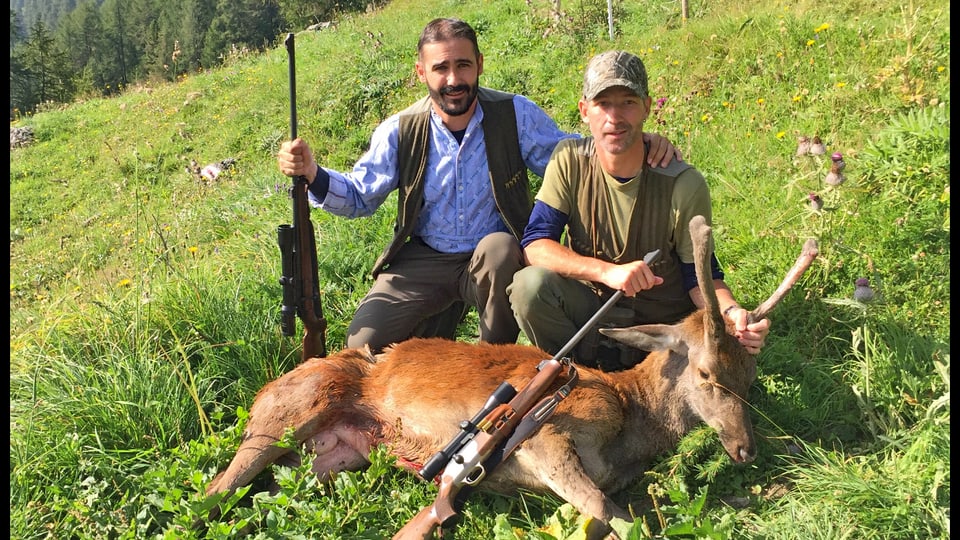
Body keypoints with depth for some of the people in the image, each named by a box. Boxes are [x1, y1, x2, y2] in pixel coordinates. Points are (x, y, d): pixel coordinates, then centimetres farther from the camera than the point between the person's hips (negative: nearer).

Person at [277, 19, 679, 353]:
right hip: (424, 261, 2)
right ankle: (441, 318, 18)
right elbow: (359, 196, 6)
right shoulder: (400, 131, -4)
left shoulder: (517, 115, -8)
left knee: (498, 248, -38)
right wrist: (312, 173, -15)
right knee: (364, 343, -15)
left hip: (498, 261, -1)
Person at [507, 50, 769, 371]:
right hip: (591, 311, 1)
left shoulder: (684, 185, -15)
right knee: (531, 284, -28)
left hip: (662, 325, 0)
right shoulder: (570, 160, -11)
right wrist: (607, 271, -33)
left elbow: (700, 275, -8)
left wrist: (731, 313, -31)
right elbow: (535, 244, -18)